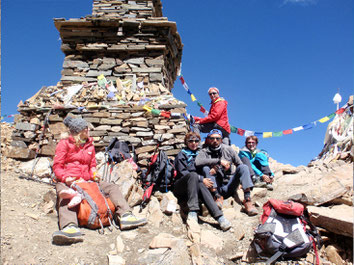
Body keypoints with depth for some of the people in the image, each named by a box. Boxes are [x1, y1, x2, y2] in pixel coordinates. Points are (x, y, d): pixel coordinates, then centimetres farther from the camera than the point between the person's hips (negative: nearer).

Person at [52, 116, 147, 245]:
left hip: (86, 181, 5)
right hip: (67, 182, -5)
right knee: (65, 195, -39)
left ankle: (125, 216, -33)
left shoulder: (89, 145, 20)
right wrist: (65, 177, -21)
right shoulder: (65, 144, 4)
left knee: (112, 187, -14)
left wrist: (94, 174, -1)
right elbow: (57, 166, -1)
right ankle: (70, 227, -64)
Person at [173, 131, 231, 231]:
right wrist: (201, 179, -15)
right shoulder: (182, 154, 5)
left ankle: (219, 216, -50)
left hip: (195, 184, 3)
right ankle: (193, 211, -45)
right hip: (180, 187, -3)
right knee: (193, 175, -34)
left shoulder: (199, 154, 21)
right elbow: (182, 172, -6)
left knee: (200, 185, -33)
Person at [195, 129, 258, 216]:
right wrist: (219, 161, -19)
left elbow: (240, 165, 6)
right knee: (205, 168, -22)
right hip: (216, 188, -1)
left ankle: (247, 200, -31)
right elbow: (197, 162, -18)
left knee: (243, 167, -19)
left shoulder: (228, 149, 9)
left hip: (229, 187, 1)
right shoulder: (204, 151, 4)